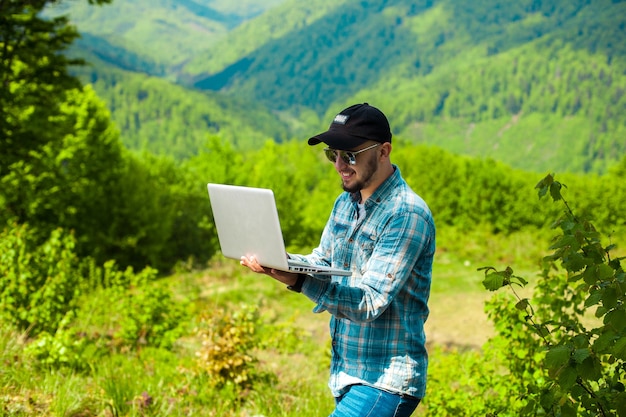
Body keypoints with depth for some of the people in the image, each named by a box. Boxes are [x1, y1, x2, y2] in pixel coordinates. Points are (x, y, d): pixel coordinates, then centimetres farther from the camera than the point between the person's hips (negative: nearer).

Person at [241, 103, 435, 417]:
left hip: (385, 382, -8)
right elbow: (321, 262, 11)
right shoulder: (346, 202, 10)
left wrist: (299, 281, -36)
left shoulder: (407, 214, -18)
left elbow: (369, 303, -23)